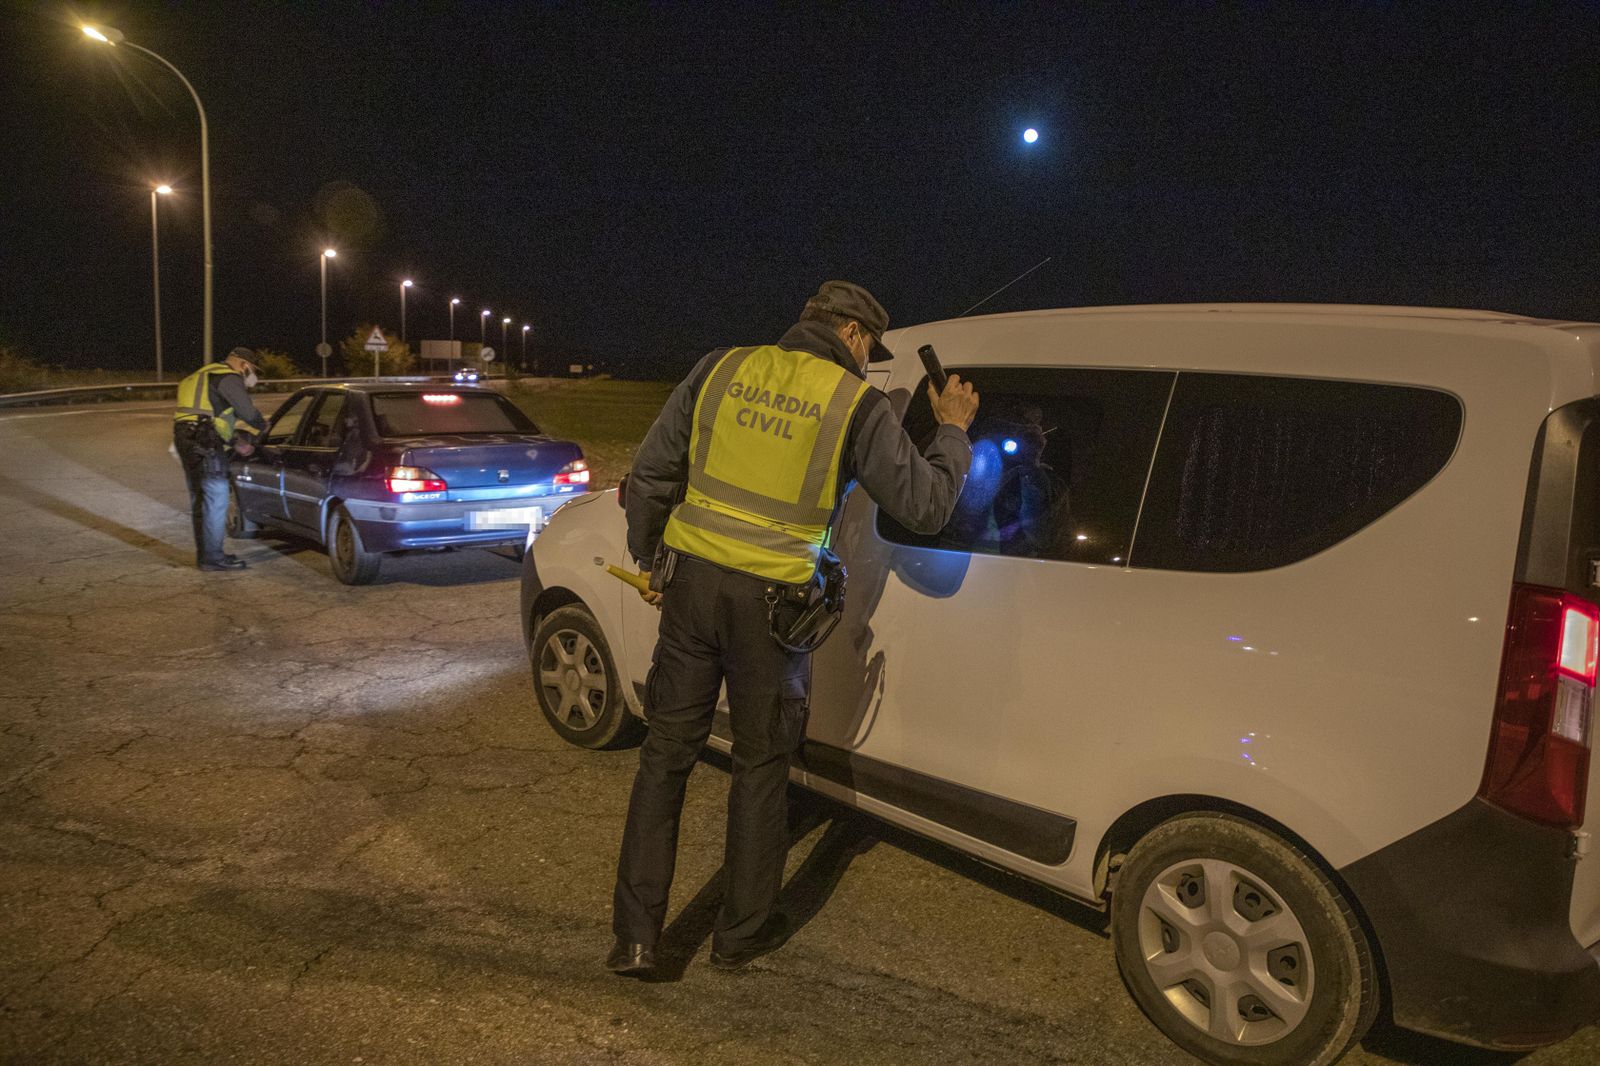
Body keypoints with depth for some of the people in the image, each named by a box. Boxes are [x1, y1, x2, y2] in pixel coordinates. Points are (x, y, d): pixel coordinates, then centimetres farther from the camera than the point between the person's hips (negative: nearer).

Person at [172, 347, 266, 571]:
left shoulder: (206, 376, 27)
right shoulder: (229, 378, -5)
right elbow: (248, 413, -10)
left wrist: (236, 443, 26)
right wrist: (263, 426, 11)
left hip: (186, 439, 10)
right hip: (204, 443, -10)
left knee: (200, 499, 15)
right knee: (216, 498, -6)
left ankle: (204, 553, 23)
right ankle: (212, 557, -5)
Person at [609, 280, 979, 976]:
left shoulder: (724, 368, 5)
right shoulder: (857, 404, -5)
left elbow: (651, 472, 5)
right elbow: (924, 507, -1)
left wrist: (650, 561, 17)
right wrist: (953, 431, 14)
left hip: (690, 579, 3)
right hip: (769, 602, -3)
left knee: (667, 751, 14)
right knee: (760, 764, 15)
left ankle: (635, 936, 18)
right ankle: (742, 932, 29)